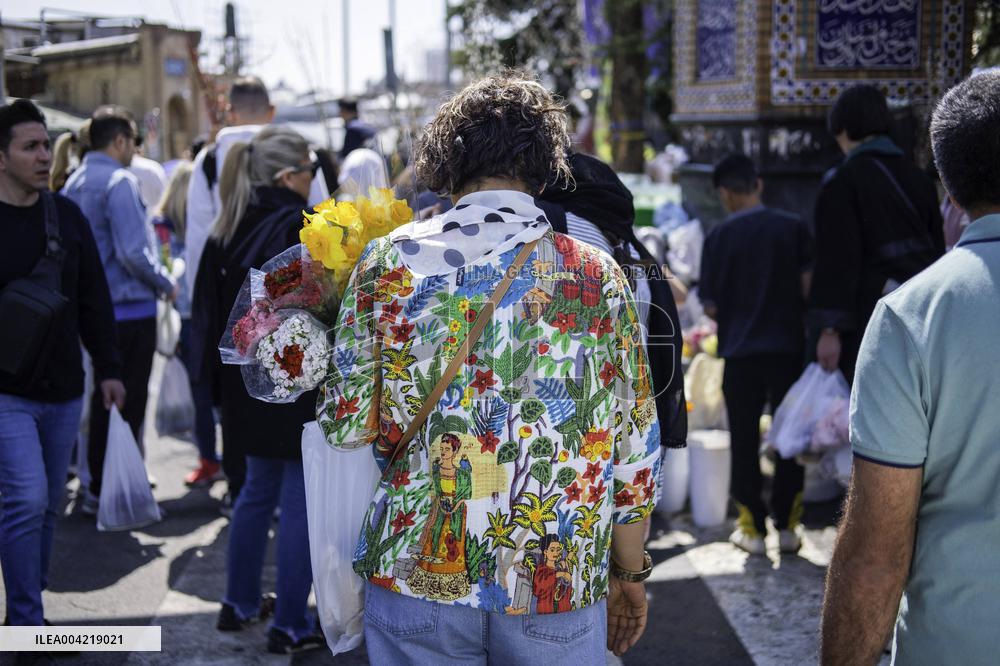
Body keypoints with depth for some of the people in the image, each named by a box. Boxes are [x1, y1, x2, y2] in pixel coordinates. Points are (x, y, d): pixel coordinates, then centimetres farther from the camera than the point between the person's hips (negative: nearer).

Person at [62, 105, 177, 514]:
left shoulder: (74, 183, 10)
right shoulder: (120, 182, -15)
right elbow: (133, 252, -22)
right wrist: (166, 283, -7)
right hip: (129, 307, -8)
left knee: (102, 401, 16)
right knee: (129, 403, 0)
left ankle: (98, 486, 23)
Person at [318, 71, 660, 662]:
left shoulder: (392, 260, -4)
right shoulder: (598, 277, -4)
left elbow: (347, 423, -5)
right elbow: (634, 451, -1)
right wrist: (630, 574, 11)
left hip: (416, 570, 0)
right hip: (560, 587, 0)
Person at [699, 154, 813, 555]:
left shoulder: (719, 237, -4)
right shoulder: (793, 228, -1)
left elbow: (711, 307, -2)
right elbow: (810, 286, -5)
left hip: (739, 352, -1)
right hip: (788, 348, 1)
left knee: (744, 440, 9)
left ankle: (752, 529, 13)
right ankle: (787, 526, 14)